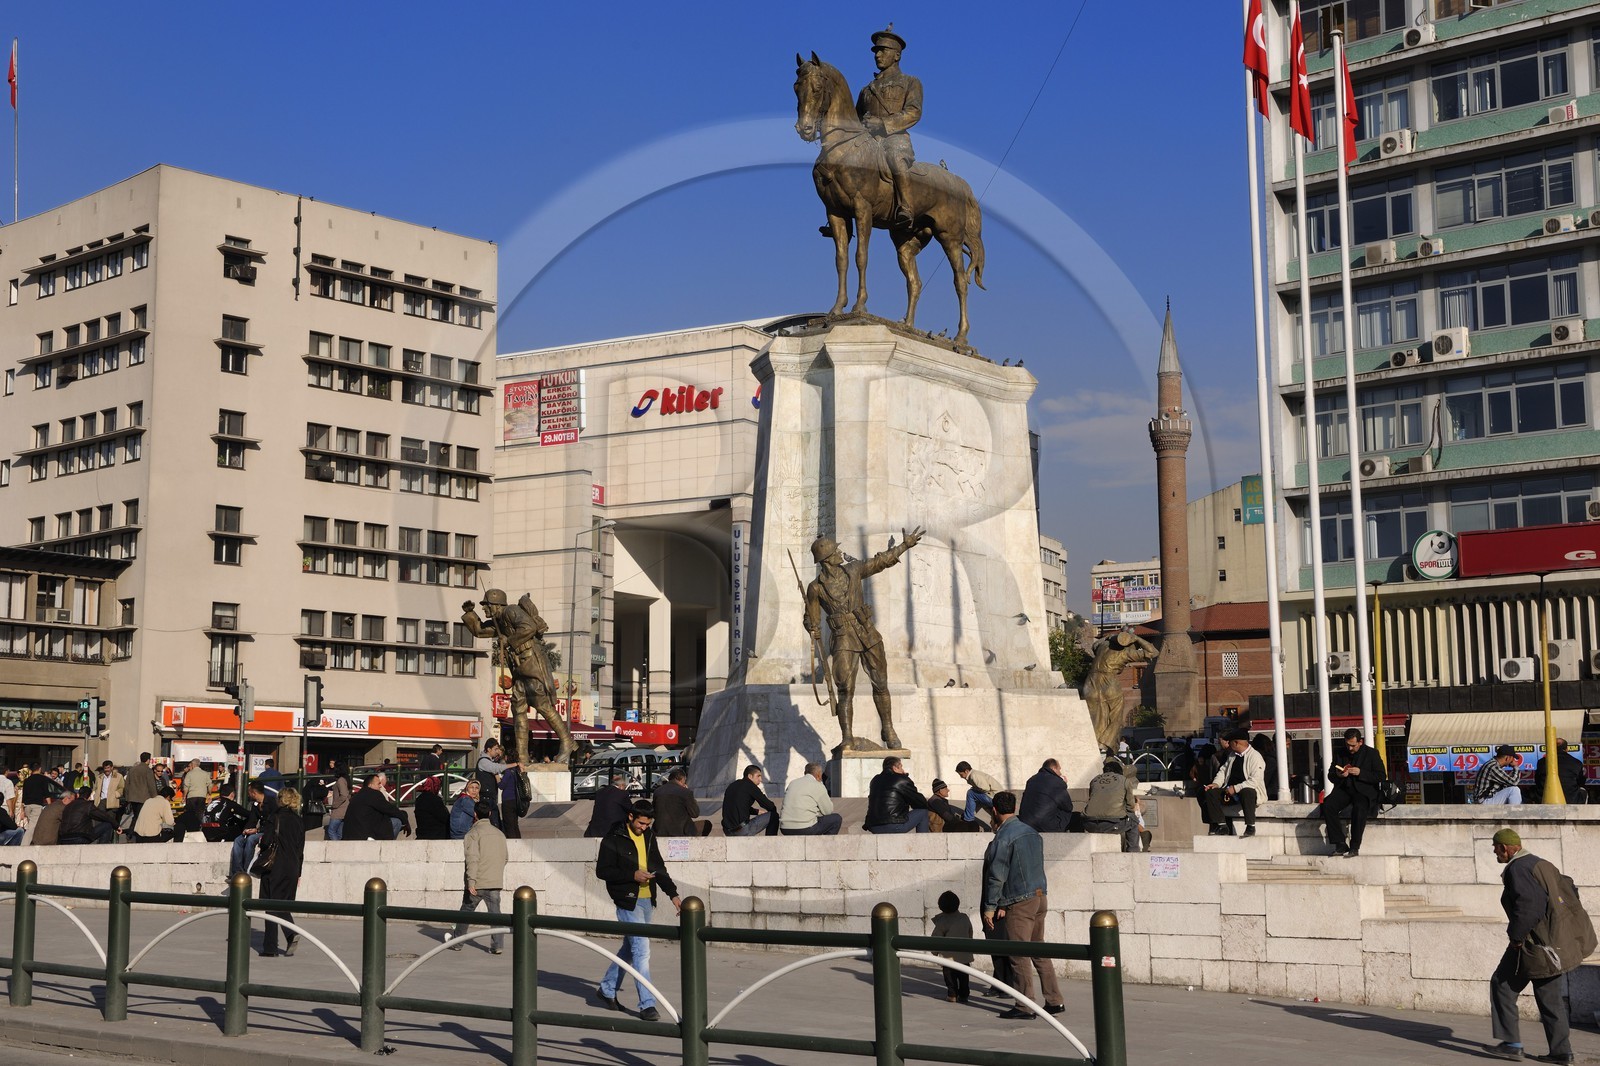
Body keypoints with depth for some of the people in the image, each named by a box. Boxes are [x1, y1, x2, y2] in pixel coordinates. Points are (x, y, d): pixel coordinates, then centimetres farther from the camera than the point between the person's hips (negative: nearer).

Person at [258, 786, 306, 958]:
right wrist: (298, 873, 17)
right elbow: (301, 849, 12)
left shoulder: (276, 818, -7)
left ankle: (270, 947, -1)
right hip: (293, 868, 5)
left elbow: (267, 841, -15)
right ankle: (292, 933, -10)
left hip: (276, 868, -5)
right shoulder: (299, 821, 9)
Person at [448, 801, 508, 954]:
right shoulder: (499, 834, 11)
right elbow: (504, 858, 19)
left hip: (477, 883, -4)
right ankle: (497, 945, -9)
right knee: (495, 912, 1)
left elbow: (472, 859, -17)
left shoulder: (473, 833, -8)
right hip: (496, 882, 4)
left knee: (466, 911, 11)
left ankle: (456, 941, 24)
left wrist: (471, 881, -21)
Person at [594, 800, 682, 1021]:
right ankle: (647, 1004, -11)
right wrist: (632, 875, -19)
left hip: (647, 900, 7)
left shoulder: (649, 836, 11)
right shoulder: (614, 839, -9)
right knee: (641, 950, -12)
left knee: (629, 948, 17)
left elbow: (659, 868, 16)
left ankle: (607, 990, 32)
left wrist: (673, 894, 6)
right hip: (628, 901, -7)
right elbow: (602, 870, -11)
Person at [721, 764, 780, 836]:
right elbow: (770, 806, -4)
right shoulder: (749, 785, -5)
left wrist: (758, 811, 28)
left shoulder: (733, 785, 17)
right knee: (774, 816, 2)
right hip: (742, 831, -8)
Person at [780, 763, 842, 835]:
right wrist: (829, 801, 28)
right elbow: (828, 811, 6)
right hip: (805, 829, -7)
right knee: (837, 819, 10)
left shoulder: (792, 783, 15)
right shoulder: (818, 786, -2)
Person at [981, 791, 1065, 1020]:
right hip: (1041, 896, 8)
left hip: (1019, 902, -8)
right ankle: (1054, 1000, 14)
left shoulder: (1003, 837, -13)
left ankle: (1024, 1007, 1)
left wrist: (990, 907, -8)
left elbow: (997, 875, -15)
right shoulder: (1031, 831, 11)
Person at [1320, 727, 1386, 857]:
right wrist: (1338, 775, -8)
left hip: (1364, 790, -4)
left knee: (1359, 808, -37)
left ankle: (1355, 846, -29)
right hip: (1343, 789, 4)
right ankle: (1340, 844, -21)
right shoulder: (1339, 754, 14)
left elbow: (1380, 776, -3)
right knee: (1327, 805, -26)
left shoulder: (1371, 754, 3)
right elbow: (1330, 775, 17)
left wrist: (1360, 773, -15)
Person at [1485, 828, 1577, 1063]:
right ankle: (1561, 1050, 12)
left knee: (1502, 985, 2)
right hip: (1554, 943, 9)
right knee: (1550, 996, 13)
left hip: (1533, 944, -9)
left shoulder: (1517, 869, -13)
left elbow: (1527, 904, -25)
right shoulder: (1542, 865, 16)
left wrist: (1516, 936, -15)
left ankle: (1511, 1044, 2)